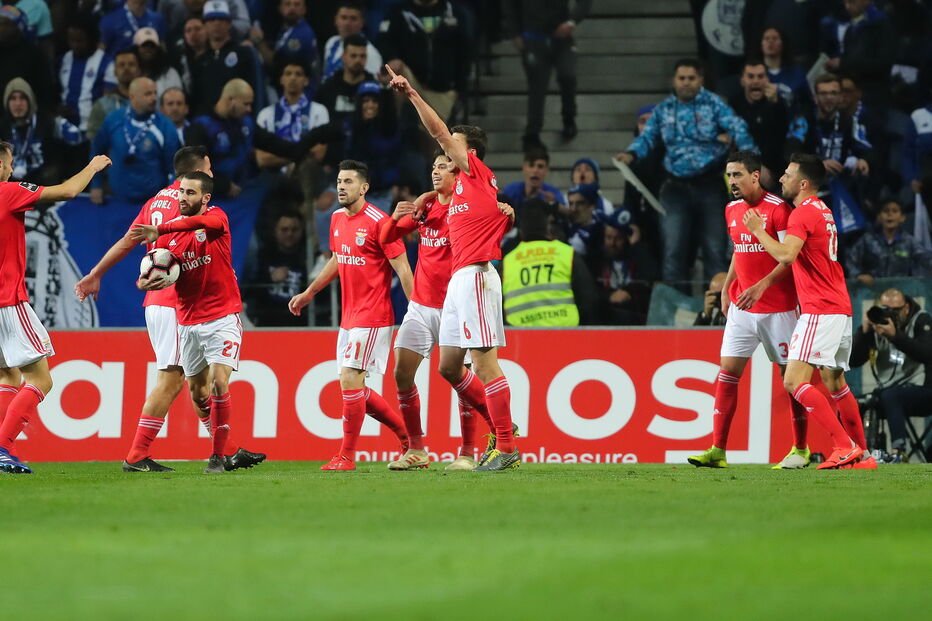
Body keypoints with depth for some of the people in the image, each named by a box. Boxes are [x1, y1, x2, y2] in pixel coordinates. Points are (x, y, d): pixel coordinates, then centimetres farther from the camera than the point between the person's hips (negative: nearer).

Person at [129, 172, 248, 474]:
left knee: (219, 382, -17)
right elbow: (152, 275, 5)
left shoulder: (217, 217, -8)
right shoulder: (170, 234, 4)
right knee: (197, 391, 10)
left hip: (222, 317, -5)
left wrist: (159, 230, -38)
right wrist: (147, 282, -19)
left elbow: (202, 222, -33)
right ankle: (221, 445, 31)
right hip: (188, 321, 5)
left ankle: (218, 457, -12)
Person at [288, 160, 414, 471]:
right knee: (354, 388, 10)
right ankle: (407, 435, 24)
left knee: (350, 379, -13)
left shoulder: (378, 222, -14)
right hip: (349, 317, 9)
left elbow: (403, 269, -14)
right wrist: (308, 293, 29)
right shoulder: (338, 219, 11)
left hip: (372, 316, -9)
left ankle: (347, 456, -5)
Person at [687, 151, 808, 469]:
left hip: (778, 308, -6)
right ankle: (718, 450, -7)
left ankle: (800, 449, 14)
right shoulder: (732, 210, 10)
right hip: (741, 306, 6)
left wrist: (761, 286, -26)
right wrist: (726, 289, 16)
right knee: (727, 371, -4)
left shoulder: (778, 209, -13)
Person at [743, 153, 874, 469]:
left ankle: (844, 446, -21)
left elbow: (786, 255, -25)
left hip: (820, 311, -10)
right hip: (840, 309, 10)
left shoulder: (803, 212, -12)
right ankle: (862, 454, 16)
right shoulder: (823, 211, 19)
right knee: (835, 384, 16)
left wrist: (758, 230, -11)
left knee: (794, 381, -15)